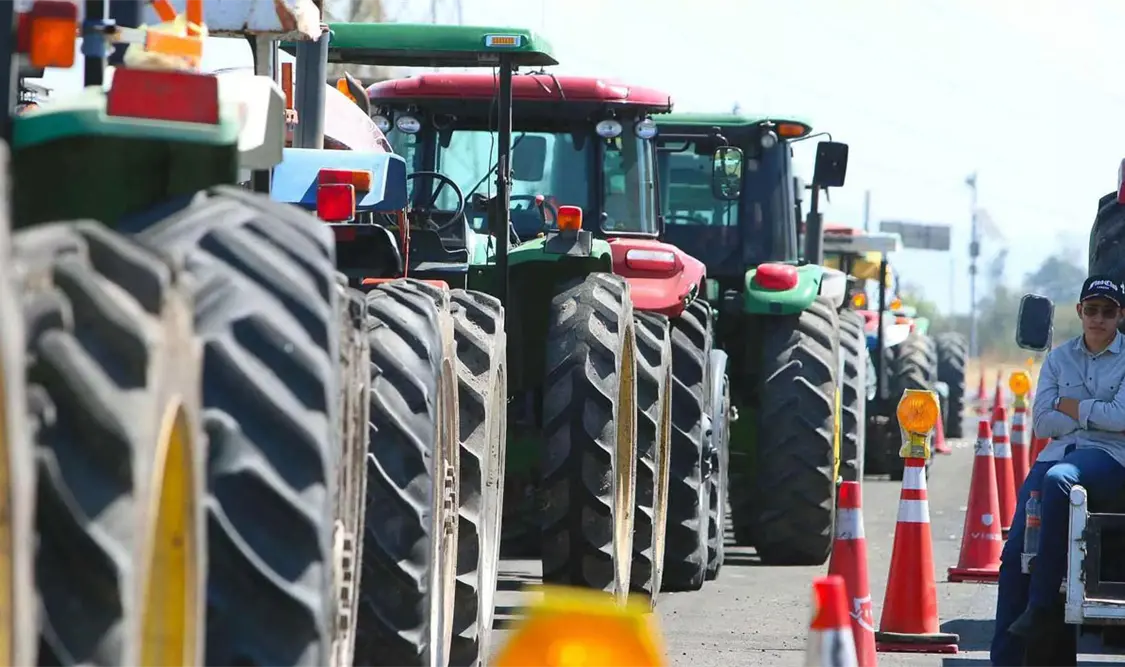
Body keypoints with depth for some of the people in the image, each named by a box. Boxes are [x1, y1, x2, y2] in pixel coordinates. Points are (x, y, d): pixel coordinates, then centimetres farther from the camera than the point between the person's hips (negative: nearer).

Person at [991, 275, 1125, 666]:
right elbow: (1042, 423, 6)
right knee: (1015, 552, -15)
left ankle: (1043, 604, -34)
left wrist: (1072, 407, 0)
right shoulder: (1059, 358, 17)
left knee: (1059, 478, -39)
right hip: (1058, 453, 5)